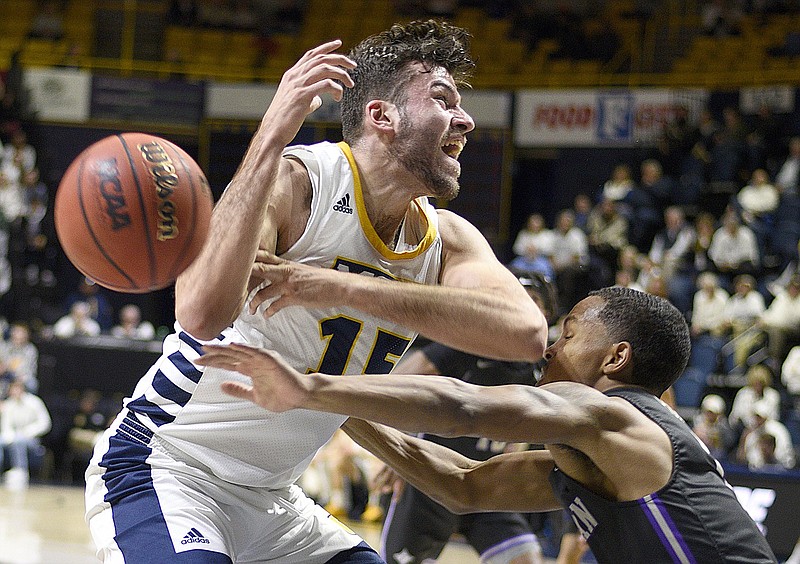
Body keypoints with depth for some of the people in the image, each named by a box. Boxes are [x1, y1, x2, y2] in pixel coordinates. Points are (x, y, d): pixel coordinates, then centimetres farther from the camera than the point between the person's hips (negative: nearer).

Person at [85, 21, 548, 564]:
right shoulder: (295, 183, -20)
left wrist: (345, 287, -29)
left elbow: (526, 333, -21)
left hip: (272, 498, 8)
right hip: (163, 465, -7)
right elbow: (204, 314, -38)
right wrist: (273, 133, -39)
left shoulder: (447, 241, 1)